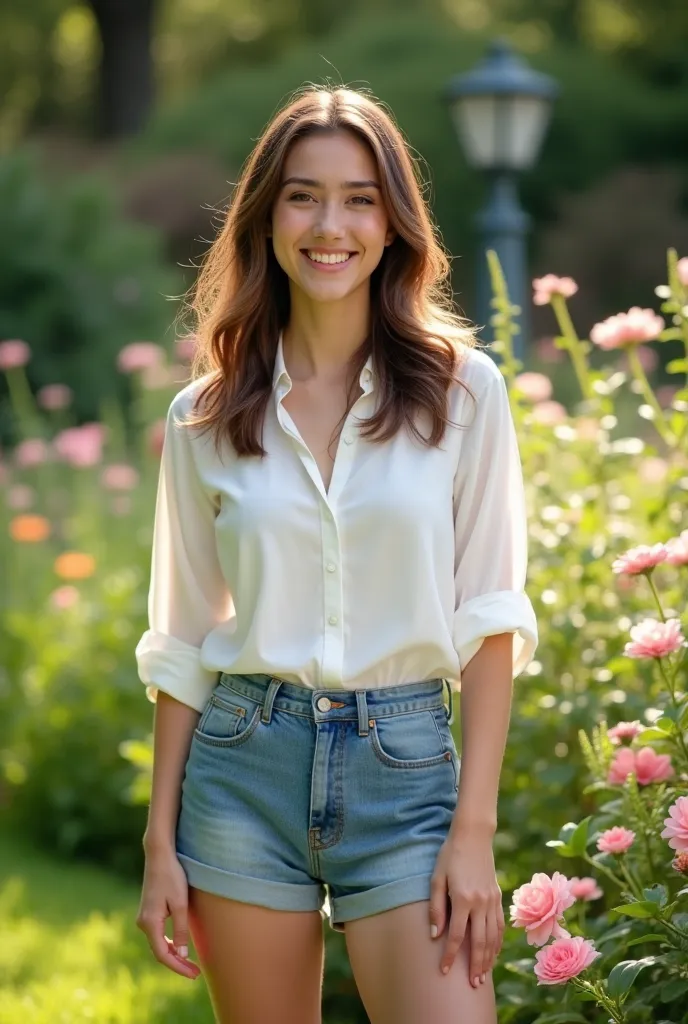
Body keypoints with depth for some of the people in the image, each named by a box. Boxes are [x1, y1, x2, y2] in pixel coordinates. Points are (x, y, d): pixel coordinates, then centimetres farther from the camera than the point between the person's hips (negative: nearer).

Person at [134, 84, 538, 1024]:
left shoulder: (463, 390, 0)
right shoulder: (204, 418, 4)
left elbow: (488, 618, -2)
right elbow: (183, 643, 8)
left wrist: (475, 830, -9)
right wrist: (161, 843, 5)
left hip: (406, 769, -1)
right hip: (244, 767, 2)